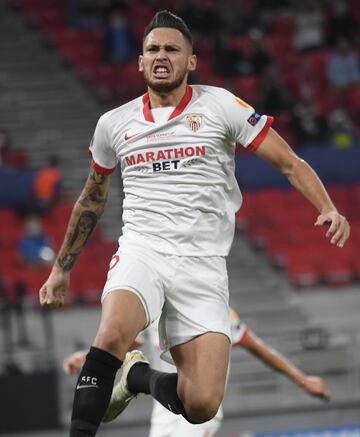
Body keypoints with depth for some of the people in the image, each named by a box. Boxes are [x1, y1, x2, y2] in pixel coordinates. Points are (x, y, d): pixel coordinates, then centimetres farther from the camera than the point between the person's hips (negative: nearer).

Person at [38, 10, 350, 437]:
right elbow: (92, 198, 27)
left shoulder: (219, 105, 1)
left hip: (203, 266, -1)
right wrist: (62, 267, 31)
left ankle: (139, 376, 18)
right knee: (112, 335, -34)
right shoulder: (113, 124, 11)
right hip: (141, 253, 1)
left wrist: (328, 208, -17)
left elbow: (289, 163, 1)